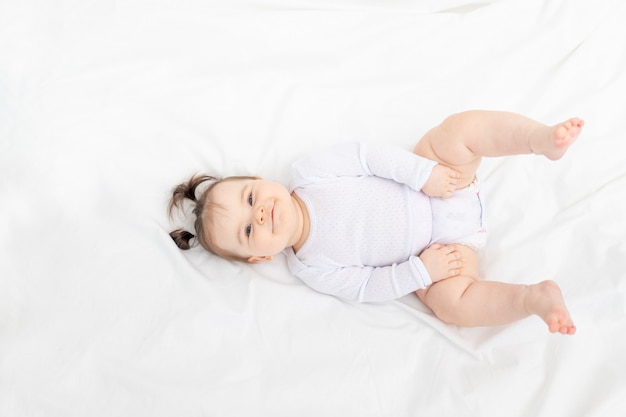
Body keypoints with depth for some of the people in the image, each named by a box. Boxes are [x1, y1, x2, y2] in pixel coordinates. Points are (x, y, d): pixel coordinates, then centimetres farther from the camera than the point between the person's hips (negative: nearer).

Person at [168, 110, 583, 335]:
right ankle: (533, 298, -23)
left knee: (462, 127, -24)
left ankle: (544, 139, -24)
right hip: (437, 245, -2)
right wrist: (421, 270, -20)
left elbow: (368, 155, -11)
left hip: (434, 180, 2)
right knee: (448, 301, -32)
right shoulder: (312, 269, -11)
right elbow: (369, 286, -10)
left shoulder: (310, 171, -11)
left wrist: (422, 171, -21)